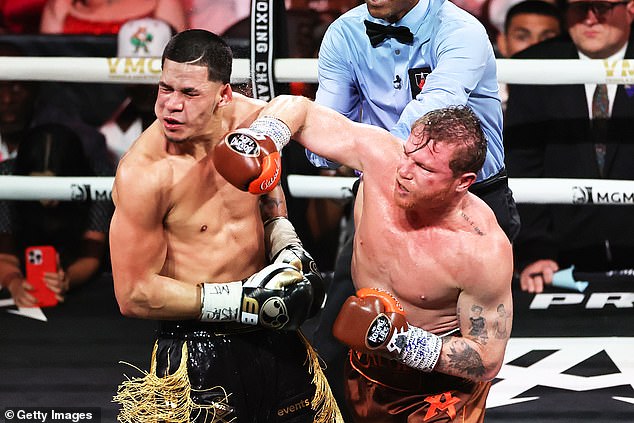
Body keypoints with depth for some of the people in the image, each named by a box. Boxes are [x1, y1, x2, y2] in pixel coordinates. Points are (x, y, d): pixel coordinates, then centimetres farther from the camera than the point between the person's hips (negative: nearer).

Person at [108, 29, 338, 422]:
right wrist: (247, 301, -21)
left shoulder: (252, 118, -5)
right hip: (198, 347, -5)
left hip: (274, 335, 6)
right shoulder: (143, 173, -23)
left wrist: (289, 249, -1)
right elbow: (135, 295, -20)